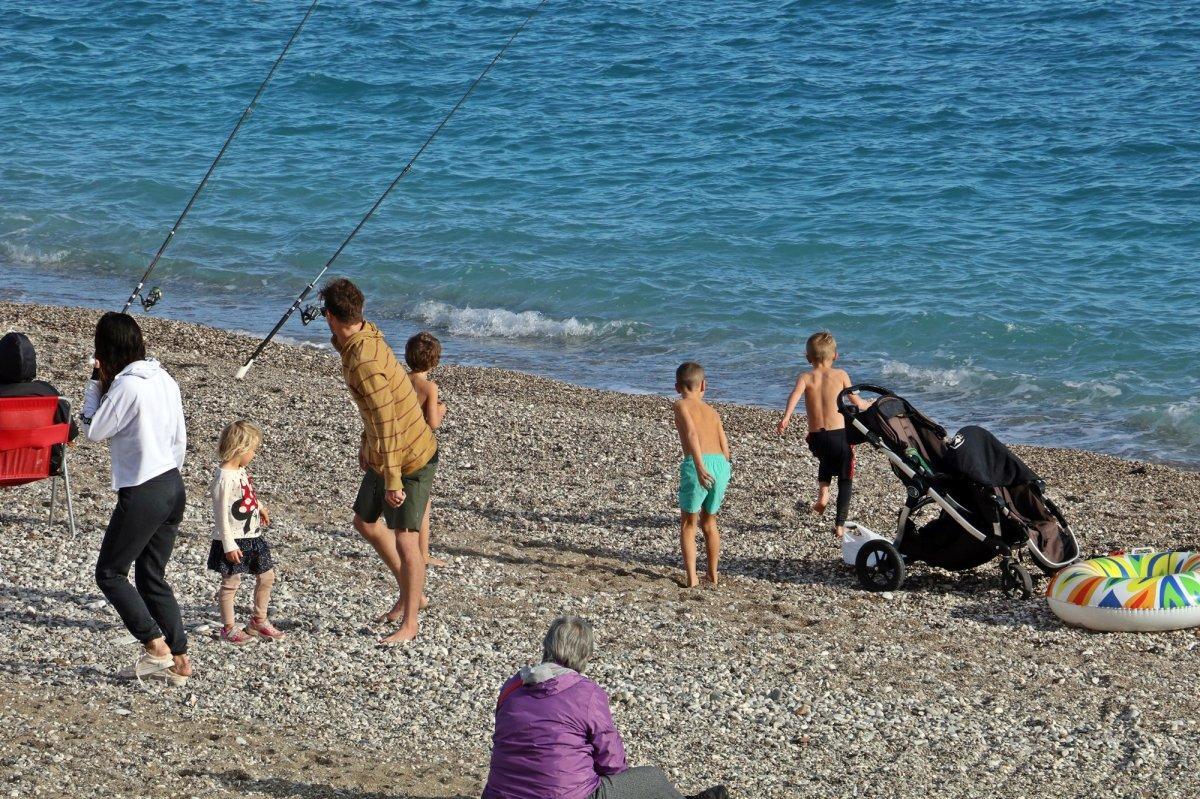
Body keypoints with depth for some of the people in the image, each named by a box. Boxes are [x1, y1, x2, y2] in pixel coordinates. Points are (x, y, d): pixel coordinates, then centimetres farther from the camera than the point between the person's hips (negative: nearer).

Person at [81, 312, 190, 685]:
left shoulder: (126, 386, -17)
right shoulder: (164, 379, 8)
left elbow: (92, 430, -9)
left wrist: (96, 383, -1)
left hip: (141, 496, -8)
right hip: (173, 488, 8)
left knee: (109, 573, 5)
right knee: (152, 577, 15)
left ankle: (156, 647, -1)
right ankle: (179, 660, 11)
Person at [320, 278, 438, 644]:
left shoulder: (364, 364, -30)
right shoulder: (365, 338, 1)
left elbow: (387, 426, -29)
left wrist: (393, 481, -26)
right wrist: (366, 443, 26)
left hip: (411, 460, -11)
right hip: (383, 454, 11)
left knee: (405, 539, -2)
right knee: (365, 521, 20)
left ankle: (409, 622, 9)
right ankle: (409, 593, 32)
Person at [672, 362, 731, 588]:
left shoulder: (682, 405, 7)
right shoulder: (712, 411, 23)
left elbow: (691, 432, -11)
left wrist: (699, 466, -21)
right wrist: (720, 483, 27)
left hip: (698, 464, -5)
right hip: (721, 465, 5)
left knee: (688, 524, 12)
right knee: (709, 522, 24)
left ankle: (692, 577, 3)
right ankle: (713, 574, 31)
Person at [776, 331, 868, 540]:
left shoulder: (805, 377, 2)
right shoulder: (840, 375, 1)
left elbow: (795, 395, -19)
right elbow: (856, 401, 6)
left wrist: (785, 418, -30)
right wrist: (870, 406, 28)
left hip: (816, 437, 2)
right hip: (839, 434, -2)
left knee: (826, 460, 37)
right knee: (845, 479, 13)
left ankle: (823, 493, 15)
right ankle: (840, 524, 6)